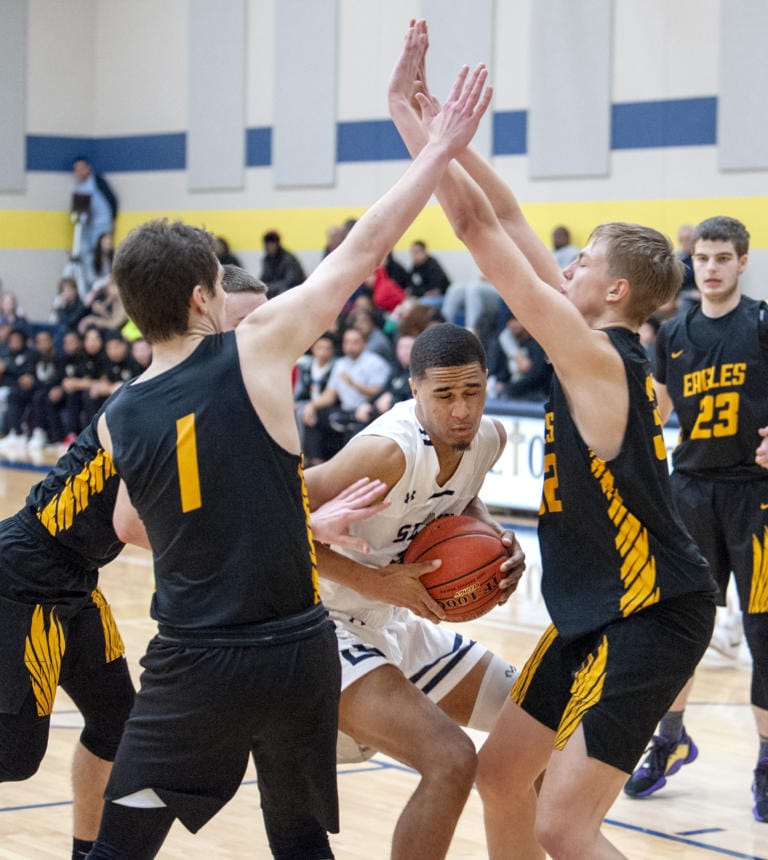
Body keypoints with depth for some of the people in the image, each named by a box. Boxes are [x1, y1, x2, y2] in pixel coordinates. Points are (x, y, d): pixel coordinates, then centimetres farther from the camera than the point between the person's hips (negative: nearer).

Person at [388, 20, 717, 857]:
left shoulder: (599, 361, -18)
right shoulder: (597, 351, 7)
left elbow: (478, 227, -19)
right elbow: (505, 217, 9)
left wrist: (410, 120, -14)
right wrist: (439, 120, 5)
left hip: (651, 615, -10)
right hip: (598, 611, 10)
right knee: (501, 772, 16)